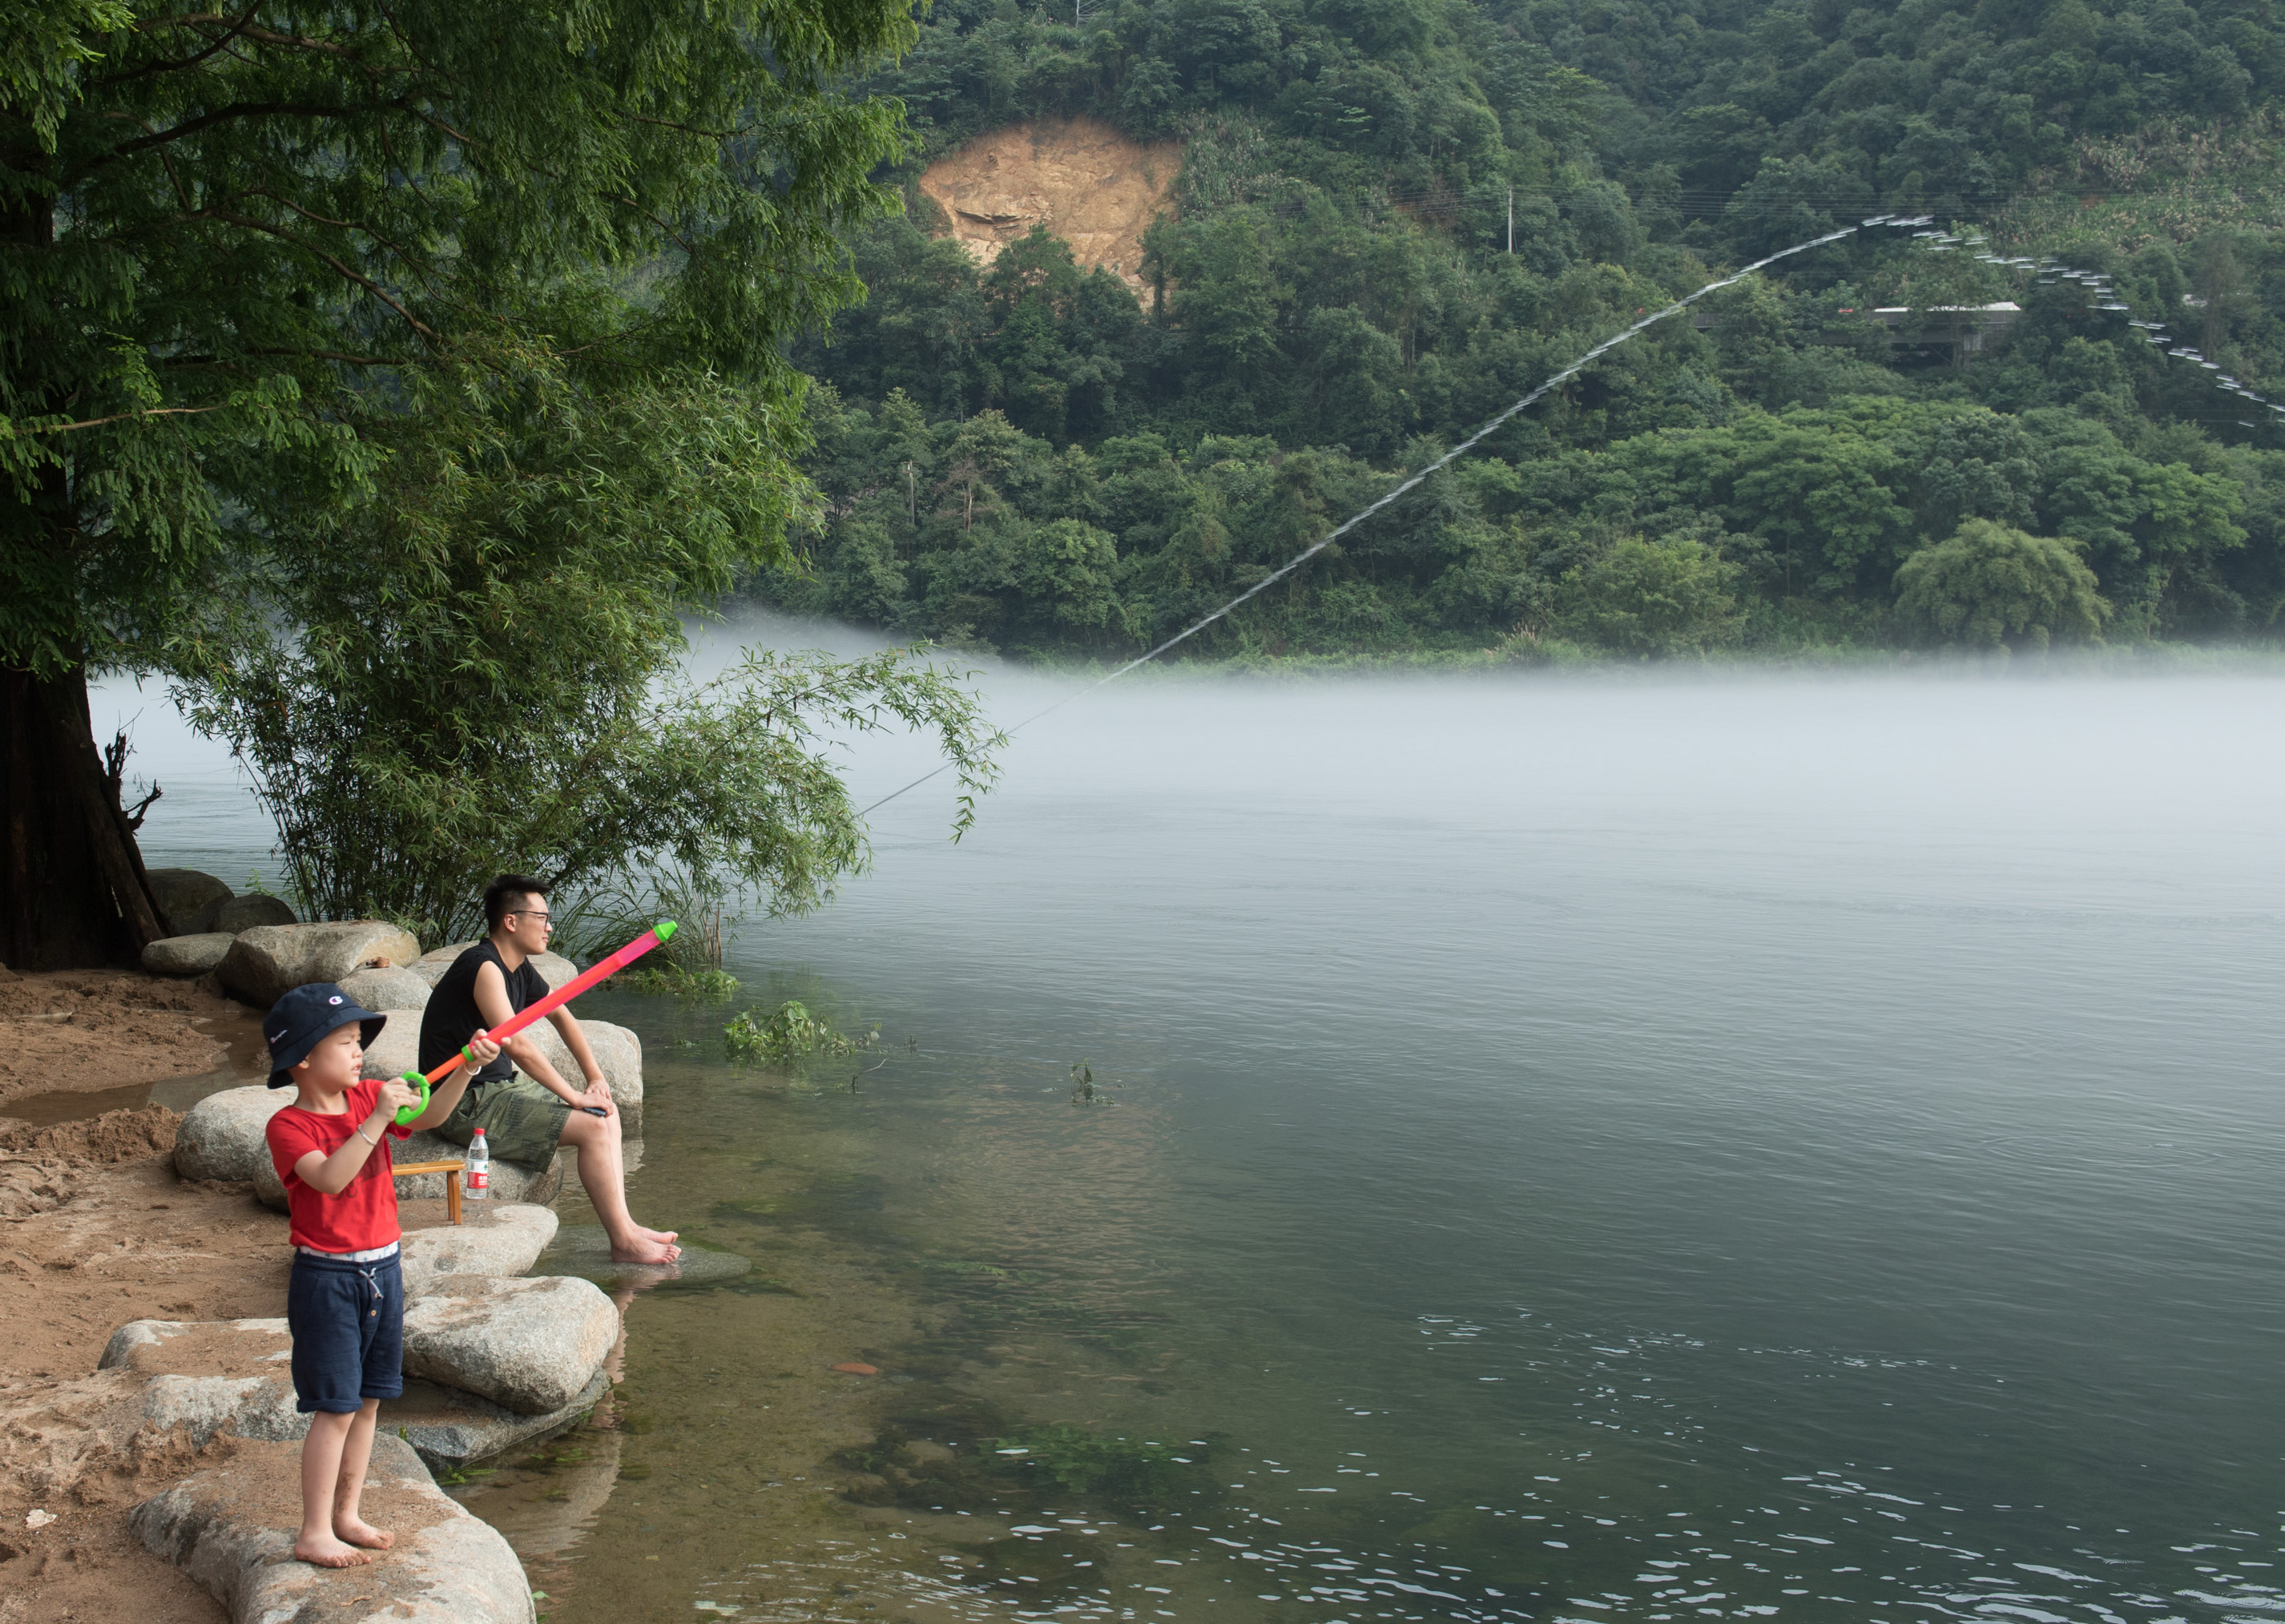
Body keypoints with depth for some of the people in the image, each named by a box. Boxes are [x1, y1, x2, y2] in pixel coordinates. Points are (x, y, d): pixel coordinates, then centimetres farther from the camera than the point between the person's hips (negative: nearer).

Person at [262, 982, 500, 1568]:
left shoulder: (368, 1097, 5)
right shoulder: (287, 1126, -13)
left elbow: (430, 1114, -1)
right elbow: (330, 1177, -28)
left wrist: (466, 1068, -16)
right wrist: (376, 1120, -31)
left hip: (382, 1269, 7)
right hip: (327, 1278, -7)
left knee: (367, 1402, 13)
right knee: (336, 1408, -4)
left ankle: (346, 1516, 26)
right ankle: (313, 1533, 6)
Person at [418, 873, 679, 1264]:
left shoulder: (521, 969, 10)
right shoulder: (484, 967, -21)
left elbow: (562, 1017, 22)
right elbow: (517, 1044, -28)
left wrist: (596, 1079, 11)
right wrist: (573, 1096, -22)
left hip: (501, 1087, 11)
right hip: (468, 1105, -11)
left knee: (606, 1112, 8)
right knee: (592, 1126, -17)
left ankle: (624, 1226, 4)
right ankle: (623, 1243, -12)